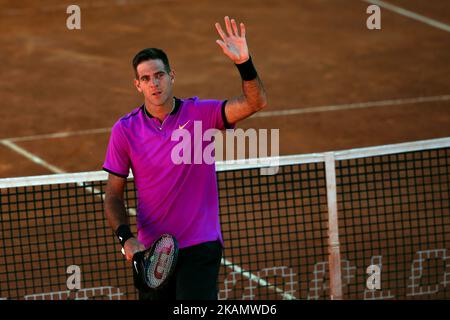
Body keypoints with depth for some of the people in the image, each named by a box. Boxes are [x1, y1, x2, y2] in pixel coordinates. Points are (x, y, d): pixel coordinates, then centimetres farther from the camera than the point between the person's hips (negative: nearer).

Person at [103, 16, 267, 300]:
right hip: (152, 252, 2)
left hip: (201, 247, -2)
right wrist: (126, 238, -12)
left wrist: (244, 63, -32)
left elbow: (255, 103, -16)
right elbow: (114, 194, 3)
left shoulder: (200, 113, -3)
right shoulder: (125, 130, -1)